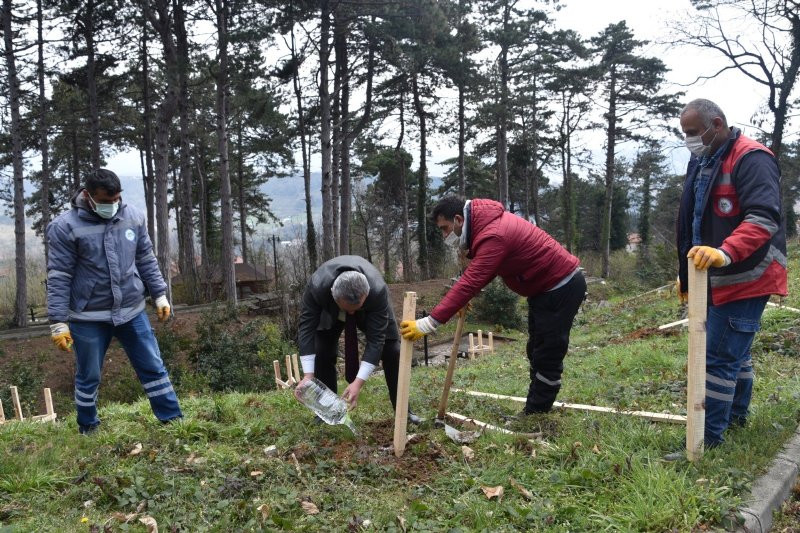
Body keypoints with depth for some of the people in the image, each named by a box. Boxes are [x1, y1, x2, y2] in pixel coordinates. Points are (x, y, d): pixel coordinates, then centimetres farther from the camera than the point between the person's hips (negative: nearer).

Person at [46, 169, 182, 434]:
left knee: (153, 367, 7)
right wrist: (58, 322, -11)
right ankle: (88, 430, 33)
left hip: (132, 311, 3)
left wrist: (160, 294, 9)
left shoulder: (133, 217, -1)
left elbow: (146, 261, 10)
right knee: (88, 378, 12)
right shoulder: (65, 226, -12)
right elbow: (58, 277, -10)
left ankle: (174, 421, 17)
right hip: (88, 318, -3)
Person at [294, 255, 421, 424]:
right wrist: (308, 375, -38)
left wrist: (358, 382, -45)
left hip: (369, 310, -1)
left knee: (392, 351, -9)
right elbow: (306, 327, -33)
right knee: (322, 352, -12)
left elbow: (375, 339, -39)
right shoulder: (317, 287, -43)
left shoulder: (378, 291, -44)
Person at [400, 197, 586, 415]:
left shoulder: (493, 235, -29)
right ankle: (534, 412, 27)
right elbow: (476, 277, 12)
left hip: (563, 288, -10)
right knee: (536, 350, 16)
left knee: (547, 355, -5)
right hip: (545, 287, 11)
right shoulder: (487, 224, 2)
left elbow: (470, 282, -36)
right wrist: (466, 298, -4)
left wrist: (429, 323, -37)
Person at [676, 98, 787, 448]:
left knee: (718, 355, -8)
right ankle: (737, 413, 38)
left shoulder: (752, 159, -17)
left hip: (745, 277, -9)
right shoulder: (701, 161, 12)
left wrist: (726, 252, -45)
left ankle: (708, 436, -1)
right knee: (735, 349, 22)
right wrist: (686, 274, 22)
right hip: (716, 278, 9)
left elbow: (765, 218, -30)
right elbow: (691, 223, 20)